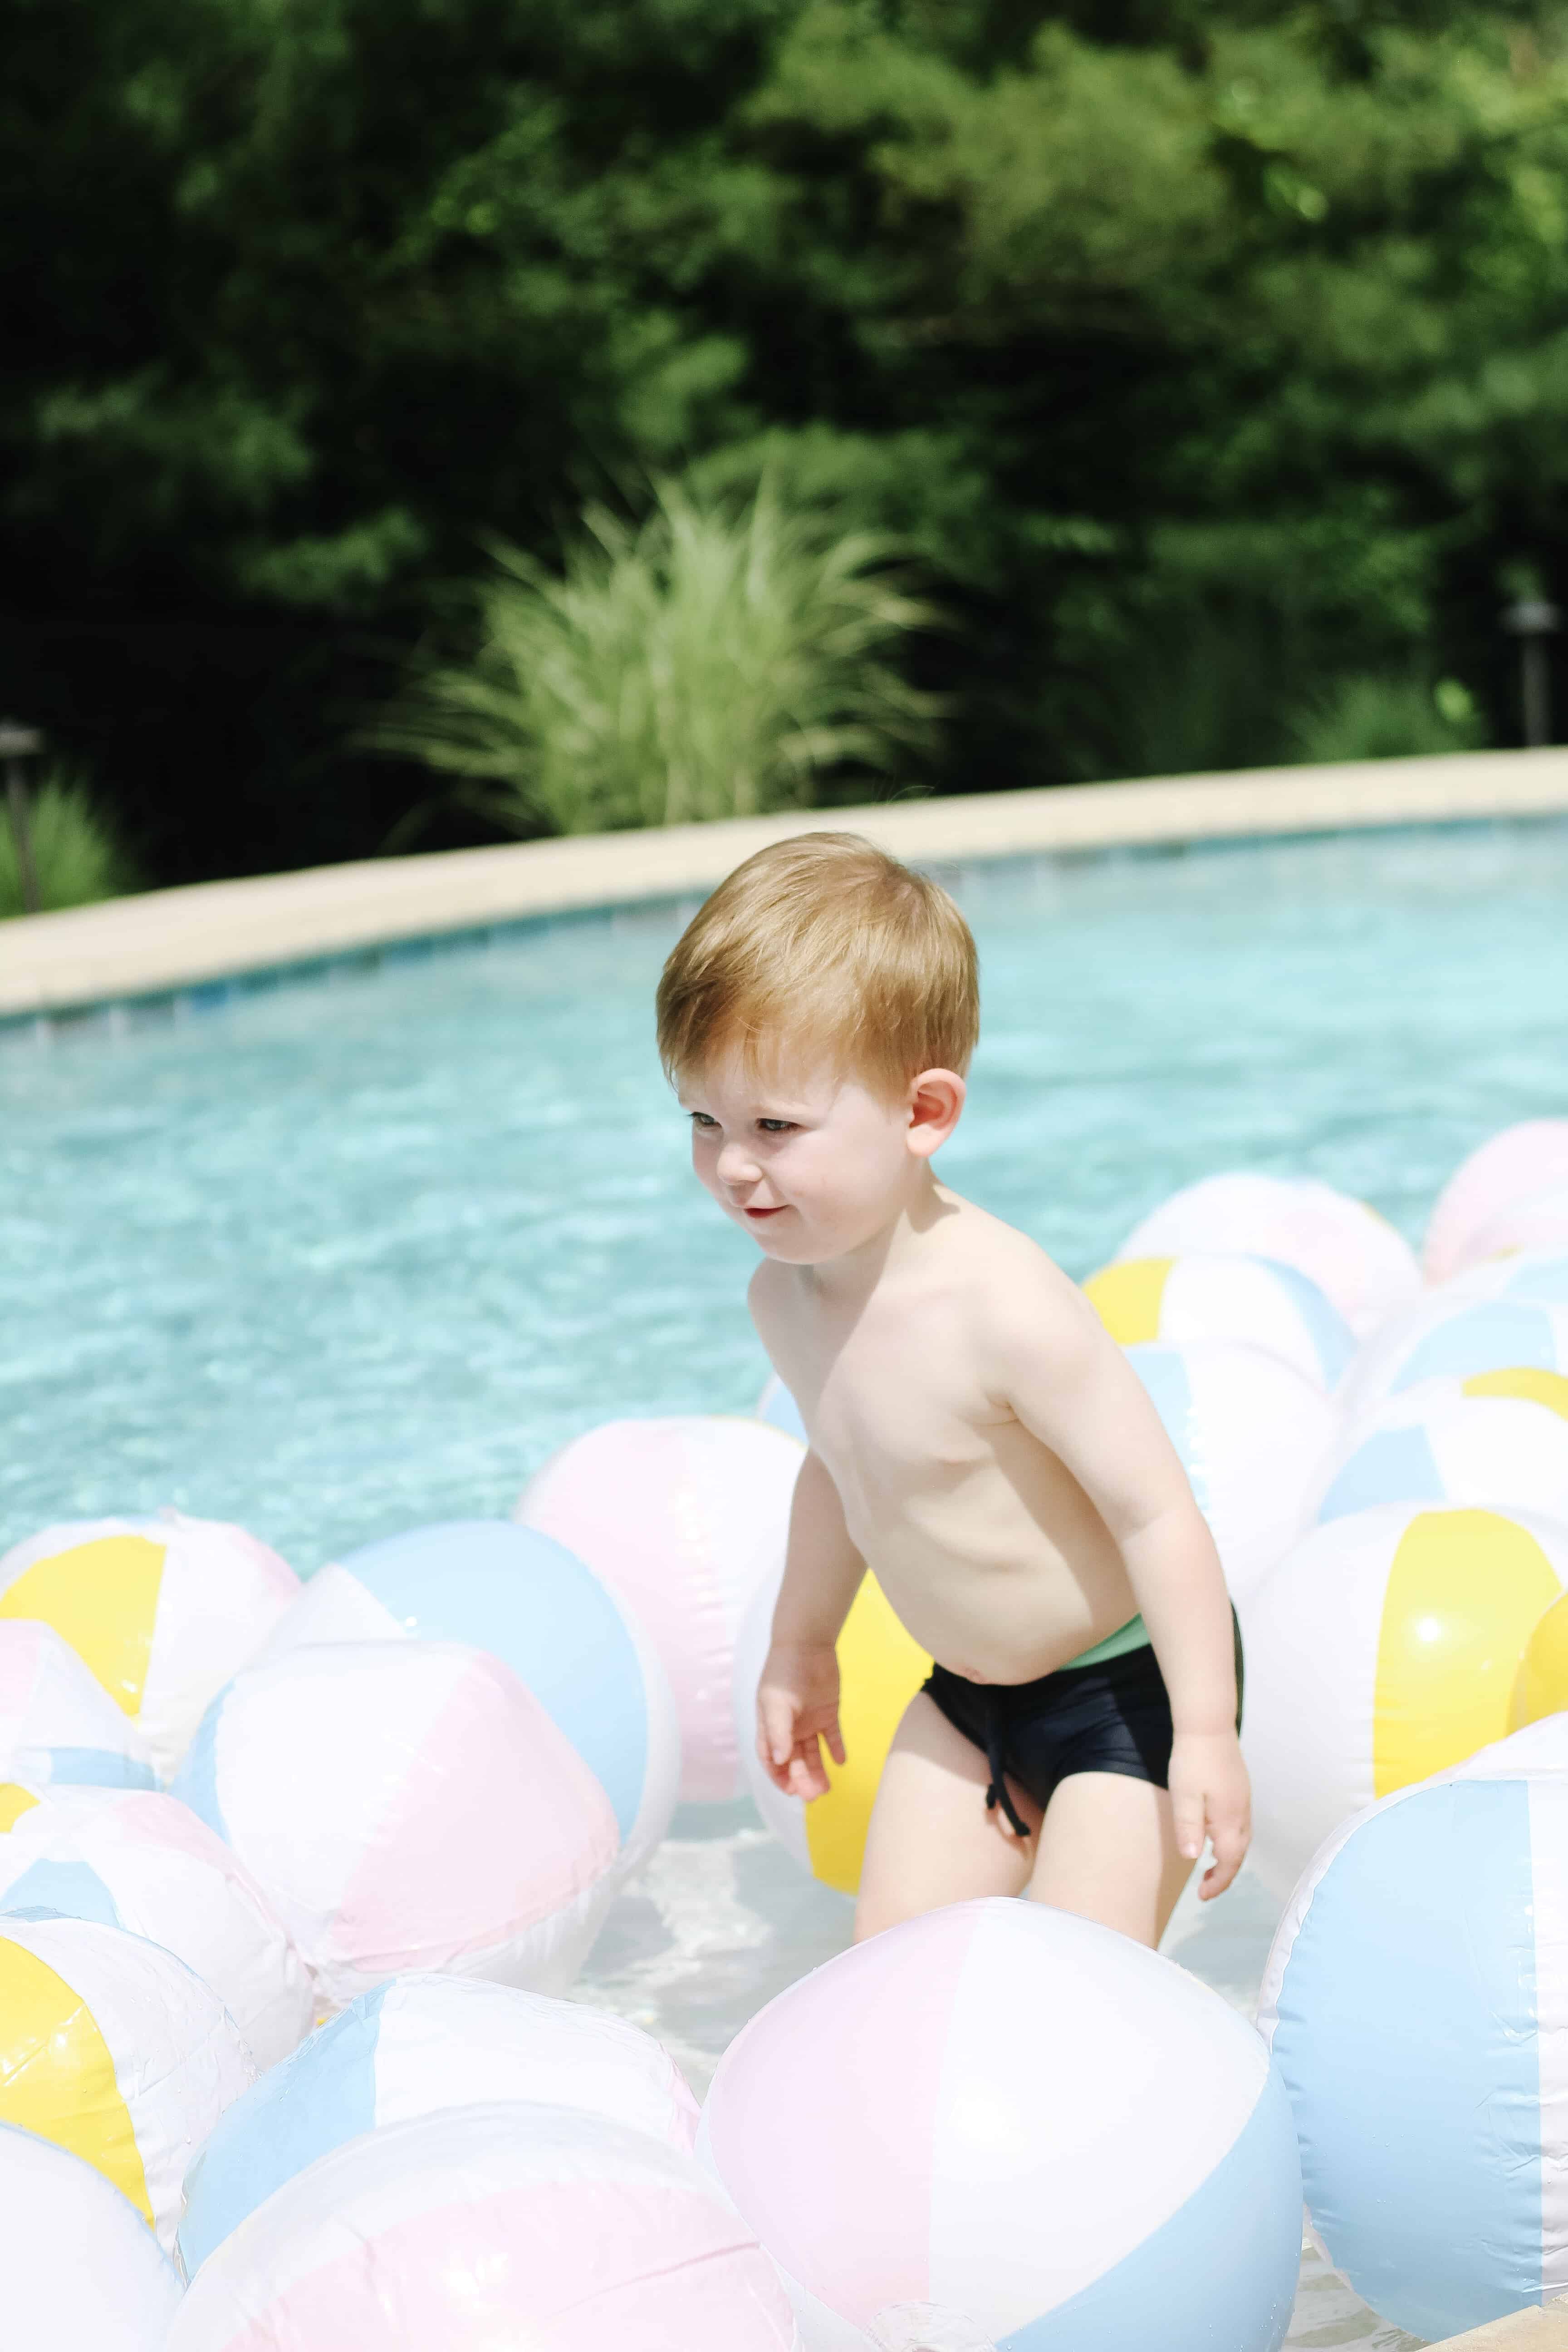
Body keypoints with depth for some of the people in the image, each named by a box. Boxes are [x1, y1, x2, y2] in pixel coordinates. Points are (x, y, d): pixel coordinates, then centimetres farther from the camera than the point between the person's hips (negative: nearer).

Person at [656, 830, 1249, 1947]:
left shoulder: (1005, 1308, -32)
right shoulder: (786, 1292, -7)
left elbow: (1157, 1510, -27)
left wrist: (1206, 1733, -25)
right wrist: (802, 1645, 23)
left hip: (1126, 1685, -8)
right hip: (971, 1692, 8)